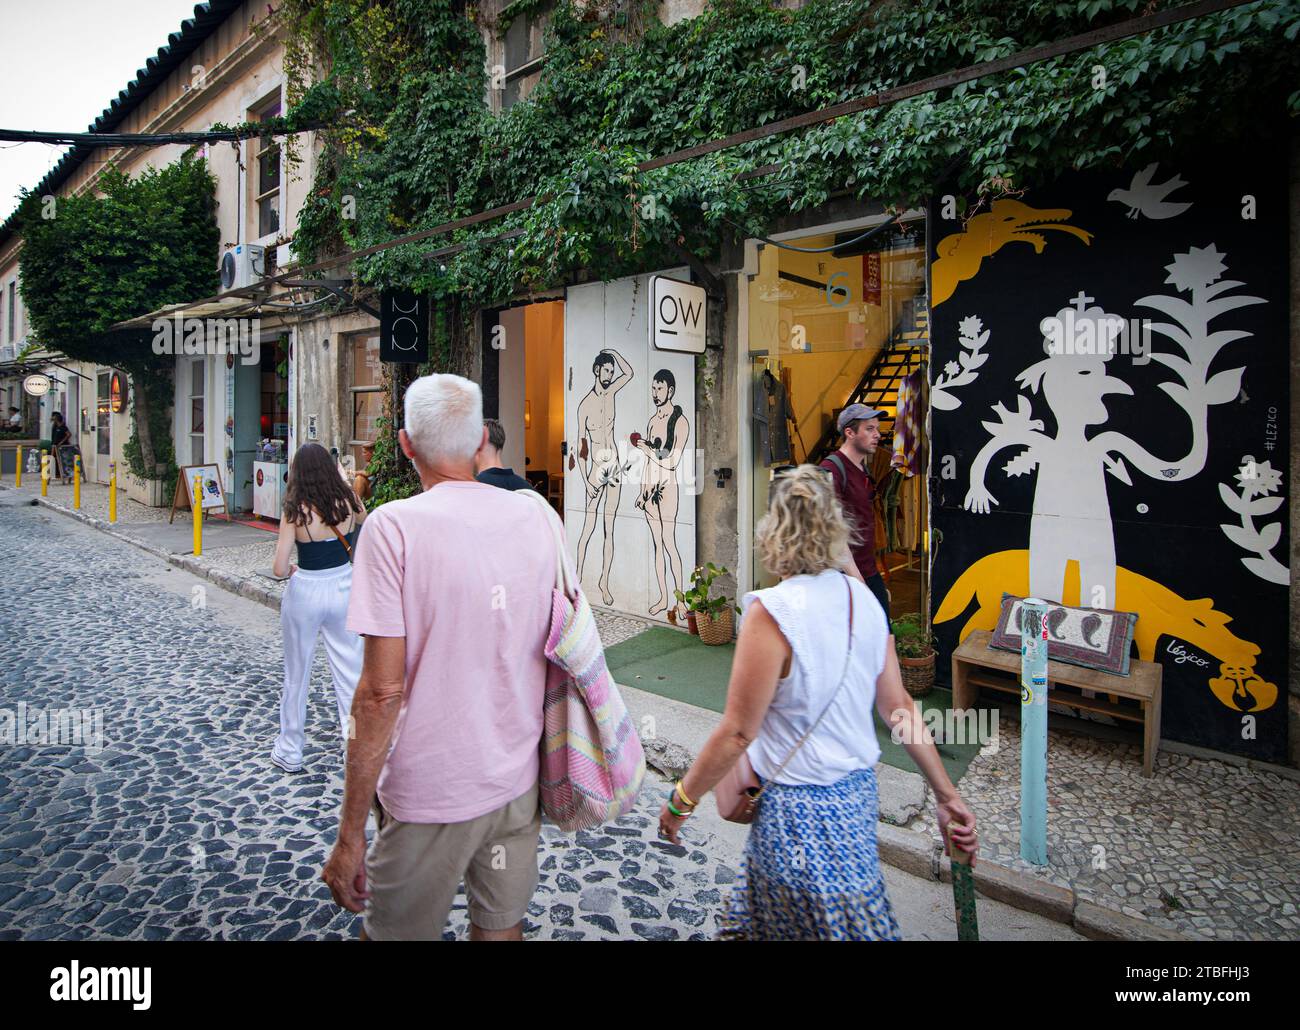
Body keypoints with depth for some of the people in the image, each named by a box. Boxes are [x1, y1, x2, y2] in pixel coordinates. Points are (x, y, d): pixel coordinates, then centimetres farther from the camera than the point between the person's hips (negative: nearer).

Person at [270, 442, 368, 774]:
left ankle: (289, 752, 27)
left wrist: (292, 571, 4)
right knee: (351, 672, 11)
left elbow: (280, 568, -17)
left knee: (297, 675, 13)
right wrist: (343, 484, 18)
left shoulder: (295, 511, -14)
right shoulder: (348, 503, -5)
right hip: (344, 588, 3)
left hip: (305, 594, -3)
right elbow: (363, 519, 21)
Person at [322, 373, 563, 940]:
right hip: (519, 781, 5)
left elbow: (382, 691, -17)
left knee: (398, 930, 19)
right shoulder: (538, 514, -2)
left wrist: (350, 832, -9)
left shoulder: (394, 525, -16)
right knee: (502, 928, 23)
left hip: (429, 793, -4)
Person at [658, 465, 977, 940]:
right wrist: (946, 793, 9)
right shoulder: (863, 598, -3)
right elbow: (898, 706, 1)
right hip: (858, 792, 7)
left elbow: (738, 731, -19)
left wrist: (681, 798, -6)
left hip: (802, 808, -7)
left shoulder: (772, 612, -23)